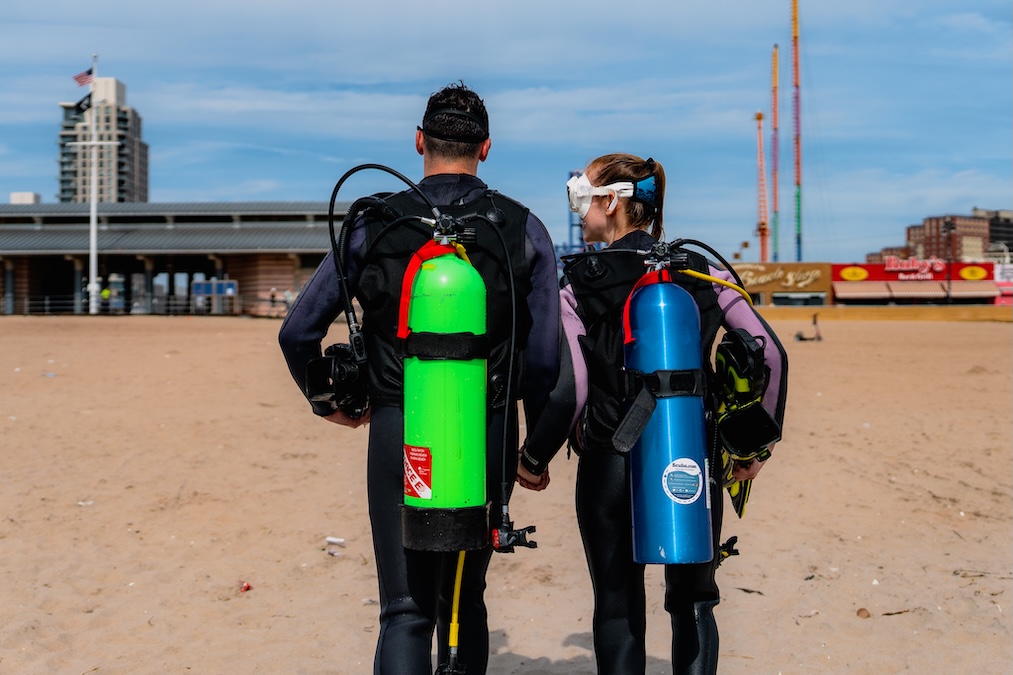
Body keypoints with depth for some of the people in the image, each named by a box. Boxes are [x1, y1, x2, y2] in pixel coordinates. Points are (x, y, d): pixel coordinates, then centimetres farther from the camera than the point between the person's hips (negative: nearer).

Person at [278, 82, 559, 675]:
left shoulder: (375, 225, -1)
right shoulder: (525, 230, 2)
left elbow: (298, 332, 0)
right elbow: (545, 355, 0)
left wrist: (327, 403, 17)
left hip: (399, 430, -2)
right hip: (489, 435, 2)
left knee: (406, 609, 3)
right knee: (466, 598, 20)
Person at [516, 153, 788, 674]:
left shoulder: (579, 288, -6)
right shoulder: (701, 271, 1)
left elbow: (569, 390, -13)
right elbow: (770, 355, -4)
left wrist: (533, 459, 2)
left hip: (610, 465, -2)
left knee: (617, 608, 13)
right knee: (693, 603, 19)